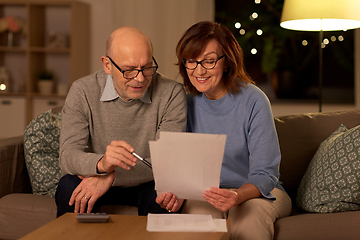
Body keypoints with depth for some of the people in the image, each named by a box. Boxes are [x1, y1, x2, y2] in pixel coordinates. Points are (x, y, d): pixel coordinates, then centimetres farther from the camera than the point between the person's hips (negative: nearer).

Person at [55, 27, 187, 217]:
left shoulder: (171, 93, -14)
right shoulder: (82, 91, -11)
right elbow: (68, 156, -21)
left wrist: (112, 176, -31)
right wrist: (101, 163, -44)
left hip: (145, 183, 0)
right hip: (99, 180, 1)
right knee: (69, 186, -29)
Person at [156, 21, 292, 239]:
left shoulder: (254, 101, -16)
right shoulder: (187, 103, -4)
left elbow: (265, 176, -16)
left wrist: (237, 196, -38)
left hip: (259, 192, -2)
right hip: (206, 192, 2)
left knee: (248, 216, -35)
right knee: (198, 213, -31)